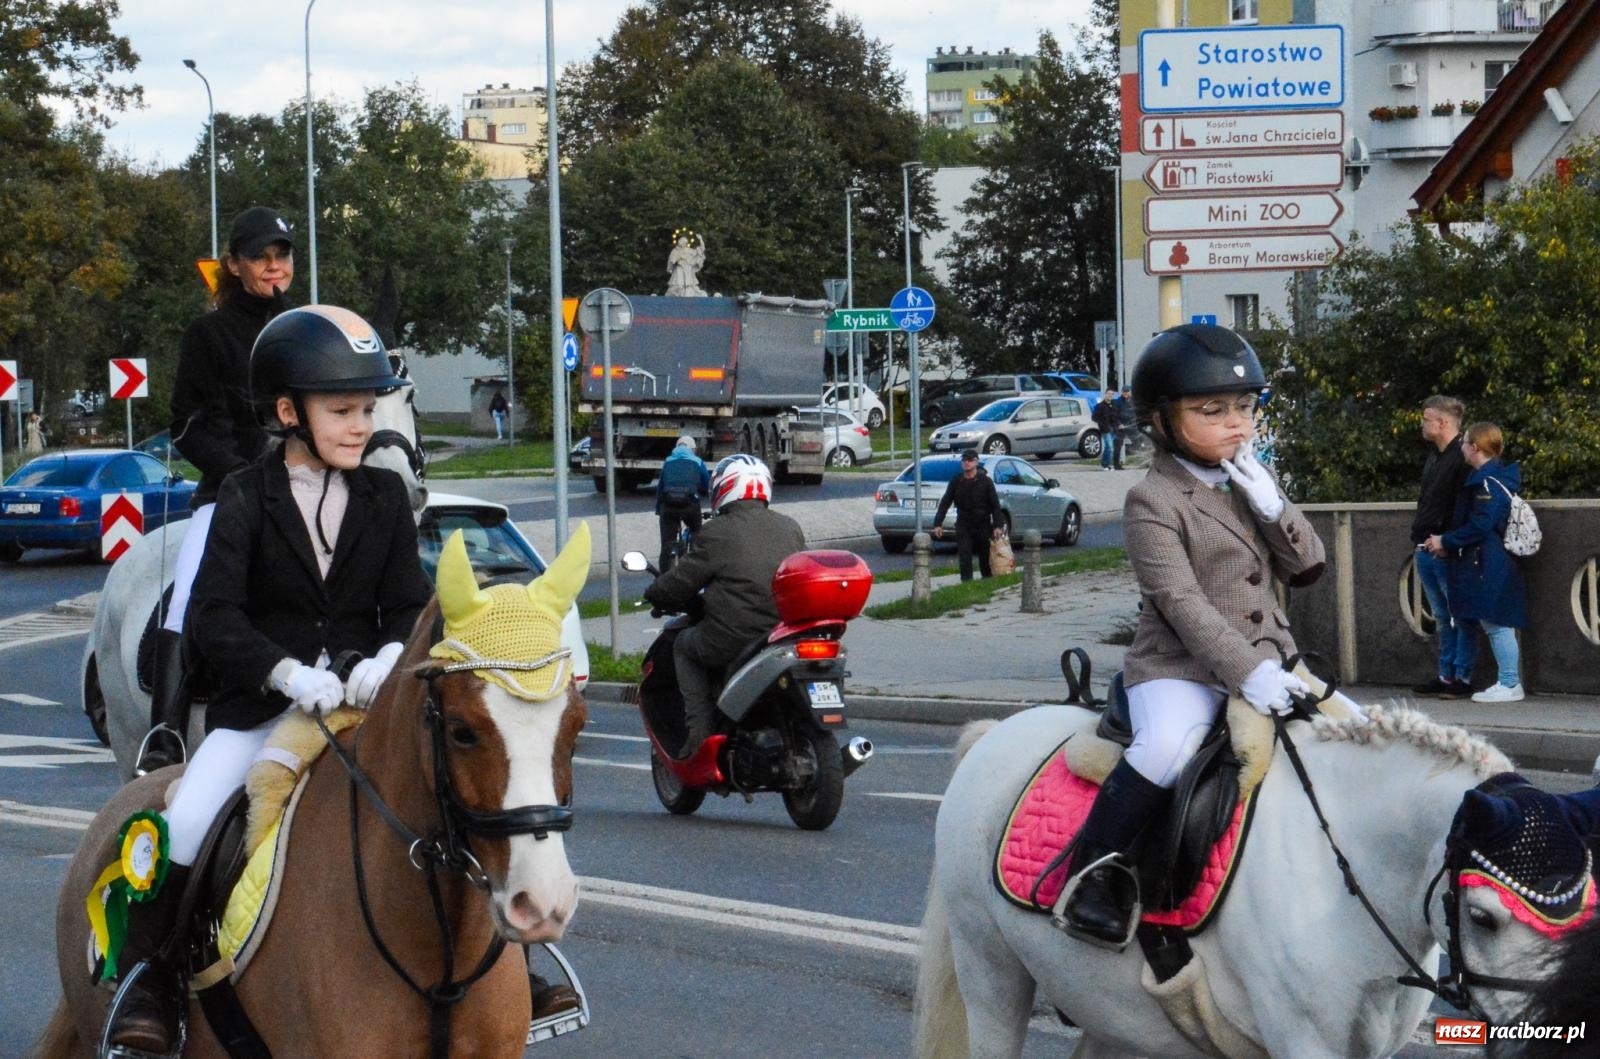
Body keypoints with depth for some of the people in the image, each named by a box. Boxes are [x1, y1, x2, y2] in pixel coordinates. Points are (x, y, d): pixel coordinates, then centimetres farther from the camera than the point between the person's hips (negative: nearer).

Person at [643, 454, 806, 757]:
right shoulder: (791, 529, 11)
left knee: (683, 646, 20)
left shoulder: (715, 534, -6)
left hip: (734, 639, -5)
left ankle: (700, 729, 7)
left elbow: (679, 585, -1)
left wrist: (653, 594, 21)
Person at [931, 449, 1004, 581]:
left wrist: (998, 526, -14)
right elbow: (945, 503, 5)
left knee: (985, 558, 5)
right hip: (963, 527, 2)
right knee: (964, 558, -8)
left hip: (983, 526, -2)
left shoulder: (985, 481, -3)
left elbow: (995, 505, -4)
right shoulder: (956, 482, 4)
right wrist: (938, 524, -4)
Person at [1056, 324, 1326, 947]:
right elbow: (1183, 604, -17)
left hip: (1269, 663, 7)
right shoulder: (1153, 503, -8)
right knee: (1169, 744, -36)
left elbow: (1307, 567, 10)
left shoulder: (1253, 481, 14)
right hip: (1181, 670, -7)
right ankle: (1096, 867, -23)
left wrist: (1270, 505, -8)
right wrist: (1248, 674, -28)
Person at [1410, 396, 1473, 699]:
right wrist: (1420, 536, 15)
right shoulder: (1434, 457, 17)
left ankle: (1463, 678, 0)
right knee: (1442, 618, 13)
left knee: (1459, 616, -3)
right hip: (1426, 550, 9)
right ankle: (1446, 676, 17)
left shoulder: (1463, 458, -12)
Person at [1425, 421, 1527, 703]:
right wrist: (1448, 544, 9)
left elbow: (1480, 526, -21)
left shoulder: (1488, 482, -15)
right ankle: (1509, 682, 15)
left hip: (1489, 566, -10)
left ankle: (1510, 685, -3)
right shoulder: (1485, 478, 16)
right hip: (1484, 565, 10)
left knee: (1496, 624, -6)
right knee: (1496, 626, 12)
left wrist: (1446, 541, -12)